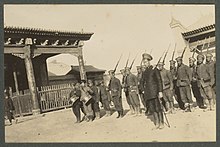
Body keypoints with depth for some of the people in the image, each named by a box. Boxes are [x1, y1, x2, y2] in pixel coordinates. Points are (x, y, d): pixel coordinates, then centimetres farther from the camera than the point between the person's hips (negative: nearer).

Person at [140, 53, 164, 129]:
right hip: (148, 93, 6)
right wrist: (143, 90, 9)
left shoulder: (154, 69, -2)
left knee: (158, 107, -4)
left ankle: (161, 123, 5)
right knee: (152, 108, 6)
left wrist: (160, 91, -12)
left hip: (154, 91, -6)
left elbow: (159, 80, -6)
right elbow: (142, 82, 23)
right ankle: (157, 123, 13)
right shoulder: (145, 72, 14)